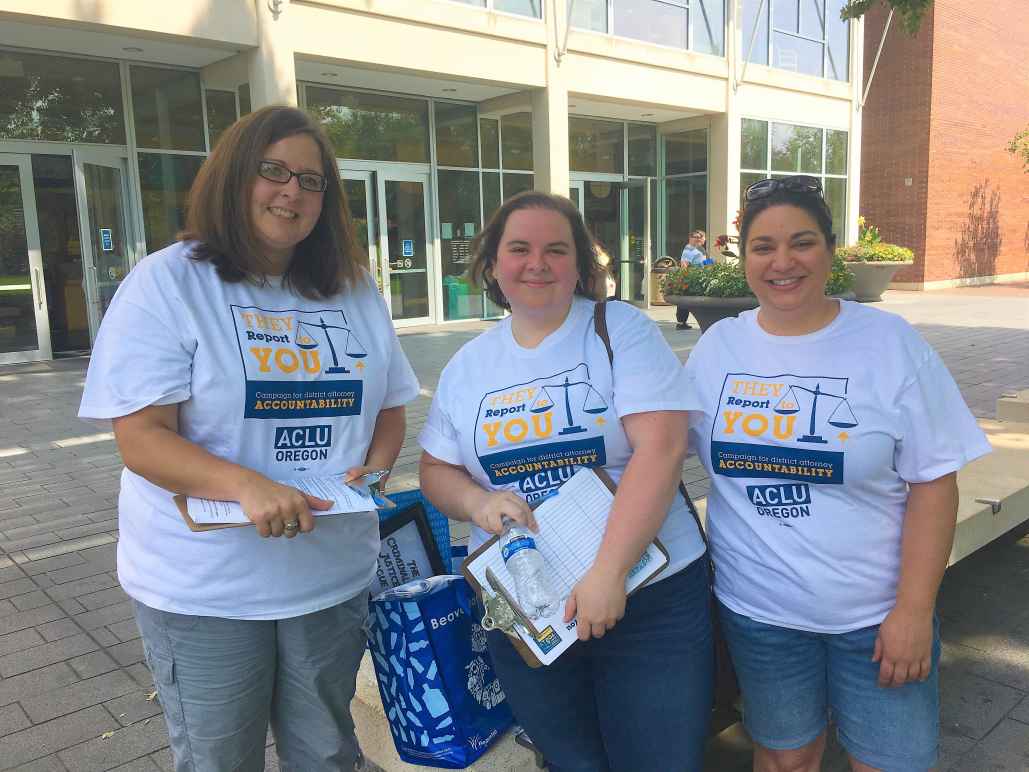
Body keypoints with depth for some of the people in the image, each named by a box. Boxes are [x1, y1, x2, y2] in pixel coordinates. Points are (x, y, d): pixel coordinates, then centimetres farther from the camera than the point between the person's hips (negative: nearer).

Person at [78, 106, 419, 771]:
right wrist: (246, 485, -31)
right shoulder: (167, 283, -9)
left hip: (334, 578, 4)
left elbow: (389, 410, 13)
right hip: (204, 590, -3)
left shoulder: (354, 291, 5)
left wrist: (372, 471, -9)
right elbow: (140, 440, -14)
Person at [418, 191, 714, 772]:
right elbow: (436, 469, 13)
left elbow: (661, 446, -17)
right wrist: (477, 502, -11)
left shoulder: (623, 330, -6)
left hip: (650, 592, -3)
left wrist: (608, 572, -24)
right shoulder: (468, 365, 7)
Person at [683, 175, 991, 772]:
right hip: (757, 610, 2)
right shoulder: (718, 346, -1)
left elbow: (934, 483, -8)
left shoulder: (890, 342, -8)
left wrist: (914, 610, -12)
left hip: (877, 612, -1)